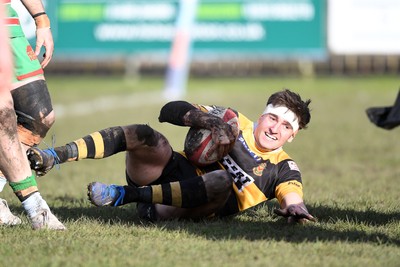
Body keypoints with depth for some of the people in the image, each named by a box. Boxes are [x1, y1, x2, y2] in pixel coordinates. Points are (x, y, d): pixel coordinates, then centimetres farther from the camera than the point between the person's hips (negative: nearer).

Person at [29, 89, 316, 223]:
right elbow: (171, 110, -1)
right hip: (170, 171, 1)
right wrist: (212, 122, -19)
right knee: (146, 135, -29)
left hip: (198, 204, -1)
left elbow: (291, 191, -13)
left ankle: (123, 196, -31)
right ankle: (53, 157, -37)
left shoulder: (284, 169, 10)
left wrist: (294, 206, -37)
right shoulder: (233, 122, 10)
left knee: (222, 180, -35)